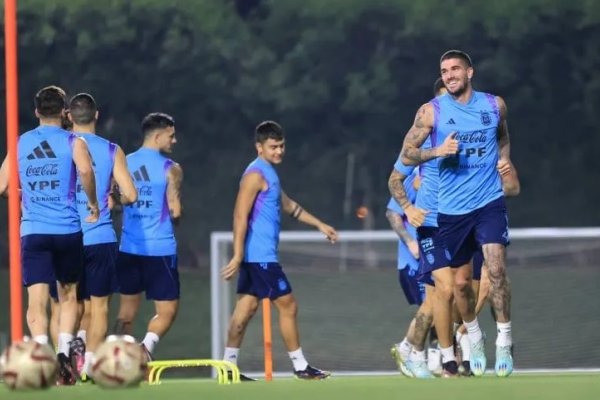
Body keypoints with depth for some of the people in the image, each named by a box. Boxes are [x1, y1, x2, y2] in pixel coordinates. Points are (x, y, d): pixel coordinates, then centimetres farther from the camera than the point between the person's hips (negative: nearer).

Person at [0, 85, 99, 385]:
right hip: (68, 231, -1)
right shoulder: (73, 142, 1)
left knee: (37, 301, -4)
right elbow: (85, 171, -19)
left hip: (33, 232, 1)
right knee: (68, 295, 16)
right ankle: (64, 351, -2)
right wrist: (93, 204, -4)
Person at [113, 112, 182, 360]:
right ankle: (146, 346, -20)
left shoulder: (124, 164, 6)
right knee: (167, 311, 4)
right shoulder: (170, 169, -8)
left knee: (127, 310, 13)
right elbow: (175, 212, -9)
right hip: (160, 248, -5)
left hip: (128, 247, 5)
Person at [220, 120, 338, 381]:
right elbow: (240, 216, -20)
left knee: (247, 308, 7)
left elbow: (287, 205, 31)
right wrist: (238, 256, -25)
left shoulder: (269, 174, 17)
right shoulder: (256, 175, -14)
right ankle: (300, 367, 4)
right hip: (260, 256, -9)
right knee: (288, 306, -3)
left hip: (260, 256, 9)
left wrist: (320, 225, 32)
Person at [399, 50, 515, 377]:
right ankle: (474, 337, 31)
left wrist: (505, 158, 4)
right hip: (452, 209, 0)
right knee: (459, 283, 7)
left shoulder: (494, 105, 4)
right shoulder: (431, 112, -2)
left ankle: (504, 342, -8)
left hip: (489, 202, 0)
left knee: (496, 268, -18)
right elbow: (406, 154, -2)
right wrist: (437, 151, -19)